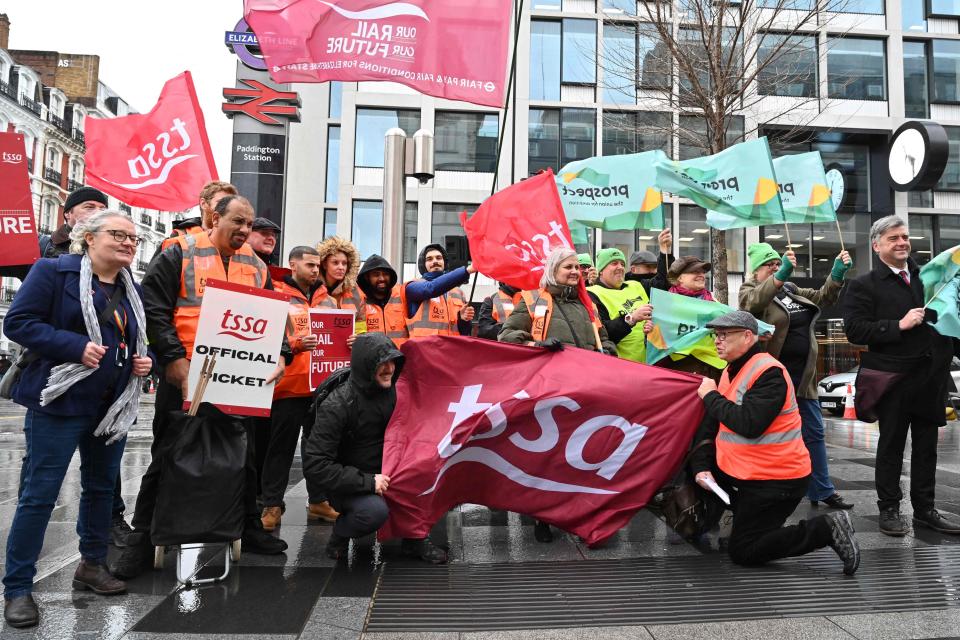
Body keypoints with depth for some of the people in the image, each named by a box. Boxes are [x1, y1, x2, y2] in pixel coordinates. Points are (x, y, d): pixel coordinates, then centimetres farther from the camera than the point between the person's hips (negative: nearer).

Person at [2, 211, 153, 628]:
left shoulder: (132, 290, 12)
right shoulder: (54, 272, -7)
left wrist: (144, 361, 1)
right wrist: (76, 346, -23)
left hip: (115, 405, 7)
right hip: (61, 403, -7)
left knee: (102, 486, 16)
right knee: (40, 492, -1)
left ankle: (92, 565, 33)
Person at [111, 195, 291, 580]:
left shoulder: (257, 266, 11)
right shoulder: (180, 255, -3)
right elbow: (153, 309, -10)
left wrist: (279, 355, -6)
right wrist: (174, 359, -18)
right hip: (184, 376, -4)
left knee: (243, 457, 14)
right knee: (167, 457, 4)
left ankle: (249, 528, 30)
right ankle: (143, 539, 18)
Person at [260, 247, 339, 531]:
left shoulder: (325, 297, 15)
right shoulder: (278, 296, -1)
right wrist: (295, 345, -22)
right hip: (289, 384, -5)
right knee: (281, 447, 2)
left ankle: (318, 501, 22)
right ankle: (272, 504, 14)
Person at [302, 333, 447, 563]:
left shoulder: (392, 390, -5)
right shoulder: (337, 405, -23)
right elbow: (314, 465, -26)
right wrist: (367, 482, -29)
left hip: (383, 474, 5)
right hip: (348, 484, -5)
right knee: (375, 510, -33)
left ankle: (415, 538, 1)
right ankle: (340, 534, 1)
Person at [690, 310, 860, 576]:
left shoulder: (770, 372, -19)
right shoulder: (731, 372, 9)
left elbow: (749, 424, -32)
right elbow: (709, 424, 4)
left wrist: (711, 396, -19)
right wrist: (701, 467, -8)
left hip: (776, 480, -9)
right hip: (739, 472, 9)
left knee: (743, 552, -6)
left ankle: (826, 529, 0)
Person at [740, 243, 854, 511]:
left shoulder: (791, 290, 17)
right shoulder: (748, 290, -5)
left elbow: (823, 297, 18)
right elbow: (754, 301, -27)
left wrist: (837, 273, 0)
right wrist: (782, 274, -40)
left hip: (803, 374, 7)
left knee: (814, 433, 12)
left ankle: (822, 490, 22)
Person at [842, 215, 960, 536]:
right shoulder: (864, 286, -5)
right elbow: (854, 330, -15)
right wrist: (899, 325, -19)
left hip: (930, 377, 5)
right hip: (894, 379, -5)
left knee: (926, 447, 12)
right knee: (891, 446, 6)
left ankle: (925, 509, 24)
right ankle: (889, 509, 17)